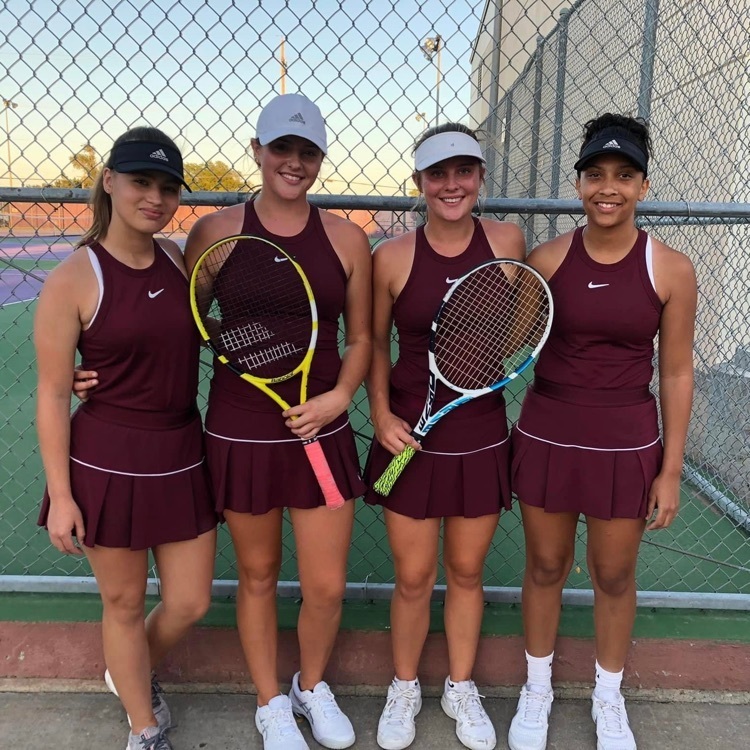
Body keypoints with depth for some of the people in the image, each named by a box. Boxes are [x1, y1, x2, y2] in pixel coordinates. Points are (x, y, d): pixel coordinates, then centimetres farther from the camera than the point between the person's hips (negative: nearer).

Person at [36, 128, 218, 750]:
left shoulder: (182, 261, 2)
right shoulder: (73, 279, -12)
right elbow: (53, 395, -9)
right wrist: (60, 496, -9)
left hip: (183, 455, 5)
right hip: (108, 461, -4)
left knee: (190, 604, 14)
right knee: (125, 604, 14)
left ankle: (132, 675, 48)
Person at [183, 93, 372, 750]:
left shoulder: (347, 239, 0)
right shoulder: (216, 233, -4)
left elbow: (361, 338, 8)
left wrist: (340, 395, -9)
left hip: (323, 430, 2)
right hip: (240, 431, -1)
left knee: (327, 585, 8)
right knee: (258, 575, 14)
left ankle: (312, 686, 40)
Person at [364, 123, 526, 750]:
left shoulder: (508, 243, -4)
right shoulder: (393, 257, -8)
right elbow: (375, 344, 3)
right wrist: (382, 415, -8)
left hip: (482, 436, 1)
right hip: (409, 438, -1)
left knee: (466, 572, 17)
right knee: (413, 577, 10)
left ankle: (461, 687, 41)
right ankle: (404, 687, 37)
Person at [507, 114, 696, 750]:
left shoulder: (671, 270, -7)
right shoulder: (546, 260, -5)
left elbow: (676, 374, -2)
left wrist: (671, 468, -2)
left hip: (627, 445, 0)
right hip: (546, 436, 1)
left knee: (615, 575, 14)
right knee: (545, 566, 15)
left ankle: (609, 698, 41)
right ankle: (538, 688, 39)